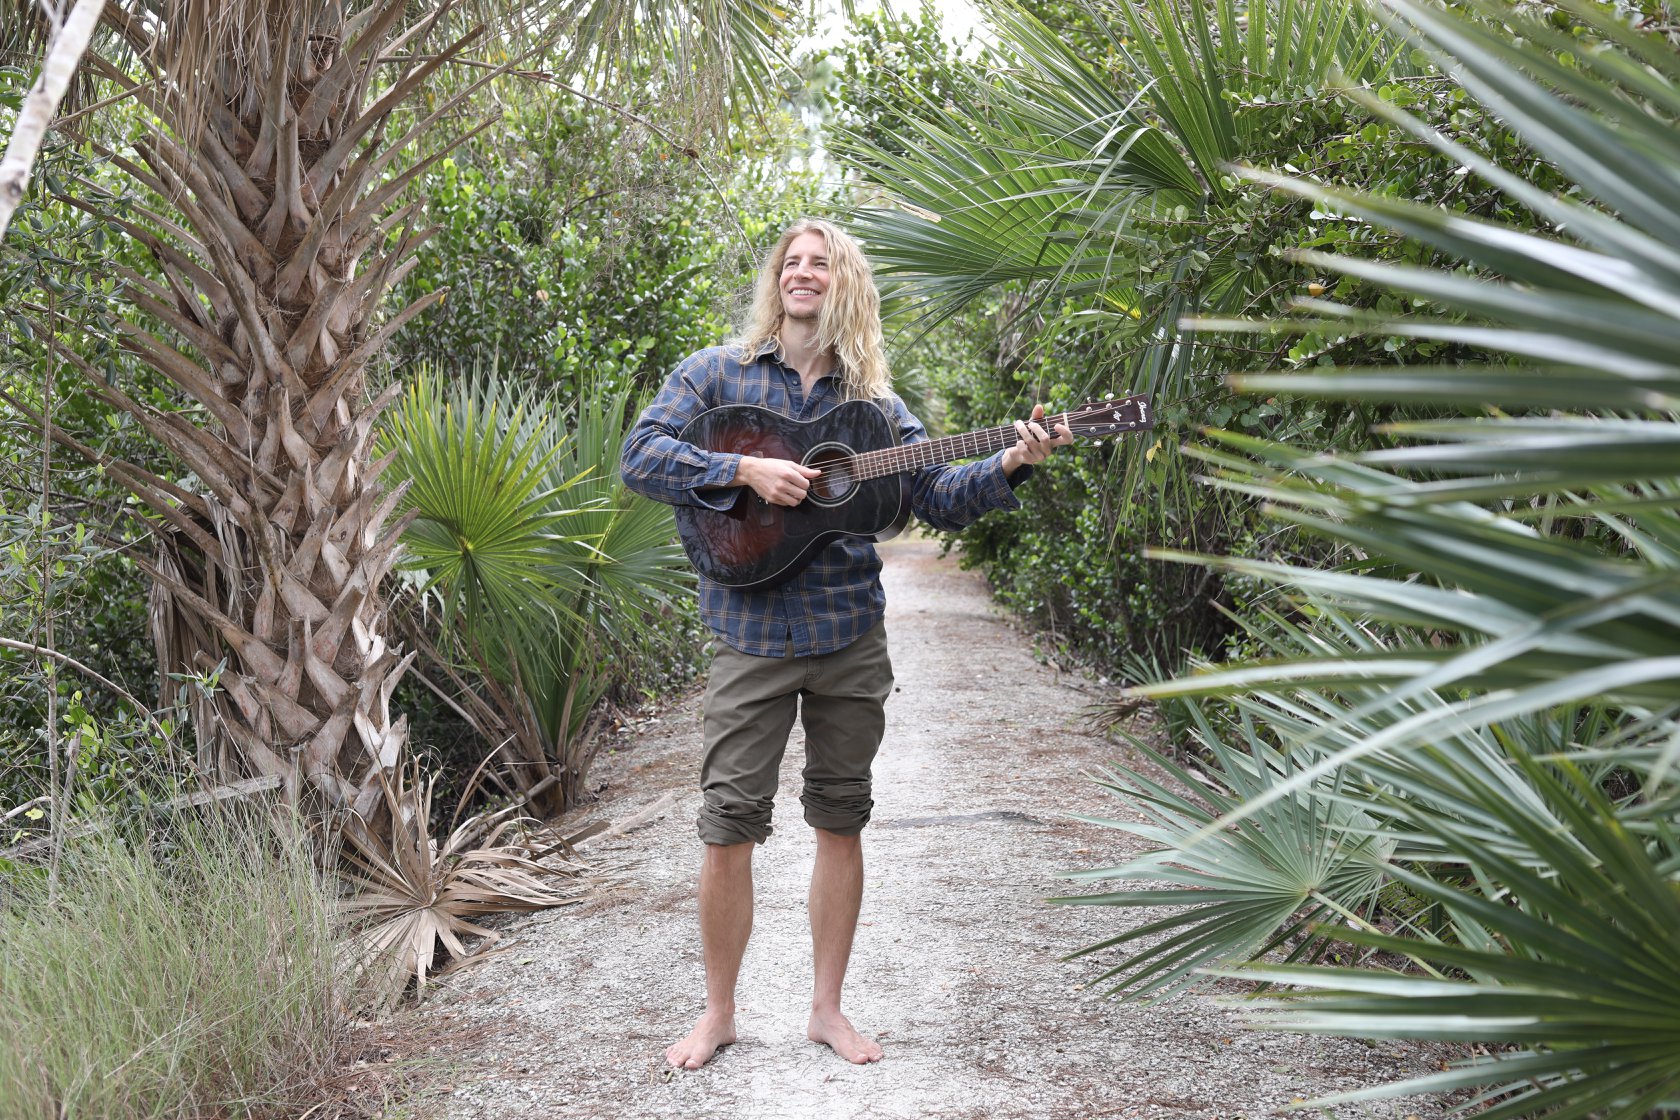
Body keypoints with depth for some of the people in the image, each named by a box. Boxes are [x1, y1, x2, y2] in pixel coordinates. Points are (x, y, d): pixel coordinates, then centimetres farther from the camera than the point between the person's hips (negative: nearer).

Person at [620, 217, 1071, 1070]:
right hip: (751, 637, -2)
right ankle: (718, 1013, 16)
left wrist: (1009, 466, -9)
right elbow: (640, 457, -9)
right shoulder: (715, 374, 2)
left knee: (840, 821, 9)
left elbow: (941, 500, 8)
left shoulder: (872, 402, 9)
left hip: (850, 636, 3)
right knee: (728, 827, -2)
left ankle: (827, 1008, 22)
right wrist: (746, 470, -20)